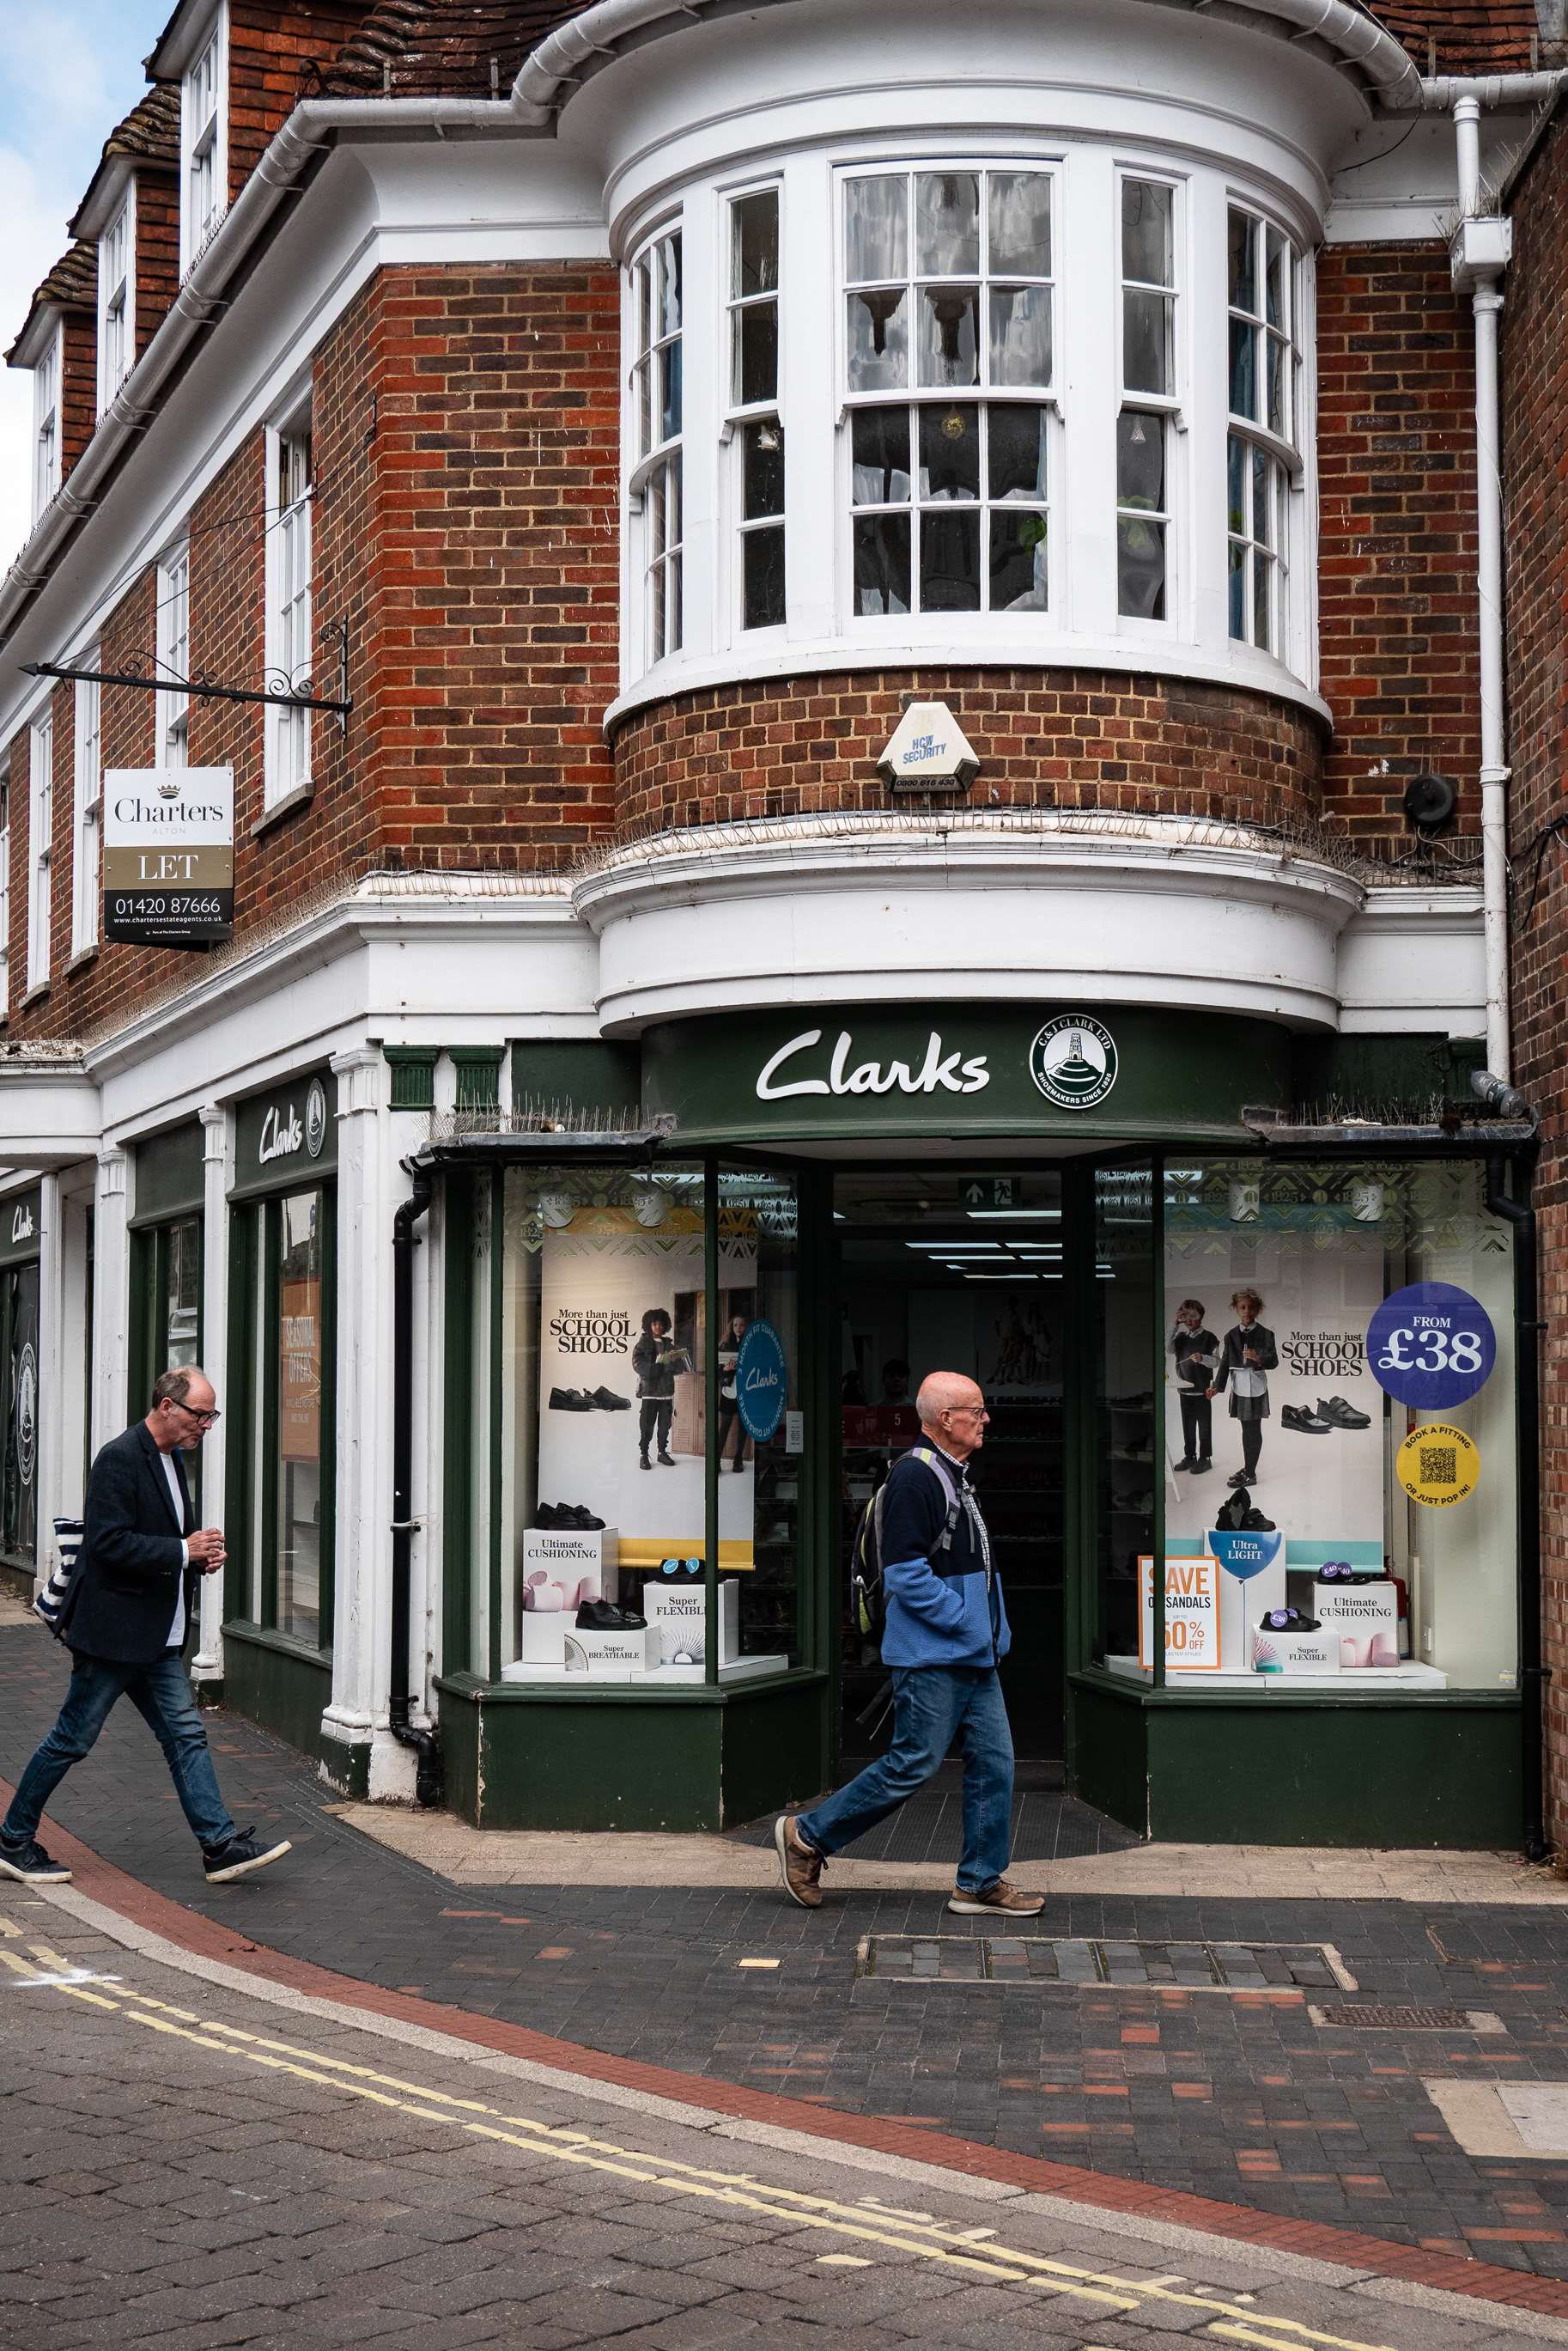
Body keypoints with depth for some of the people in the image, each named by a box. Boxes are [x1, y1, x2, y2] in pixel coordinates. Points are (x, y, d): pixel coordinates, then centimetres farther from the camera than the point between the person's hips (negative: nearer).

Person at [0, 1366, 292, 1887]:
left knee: (186, 1735, 4)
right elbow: (108, 1543, -24)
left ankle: (221, 1845, 3)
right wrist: (185, 1551, -20)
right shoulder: (120, 1458, -17)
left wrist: (200, 1553, 5)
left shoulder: (172, 1458, 13)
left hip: (156, 1639, 9)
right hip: (111, 1630, -9)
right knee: (72, 1740, 2)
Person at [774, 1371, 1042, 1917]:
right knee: (912, 1766, -4)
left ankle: (981, 1882, 15)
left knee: (993, 1762, 7)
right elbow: (905, 1573, -22)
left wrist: (992, 1630, 15)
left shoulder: (956, 1474, 16)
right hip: (930, 1658, -9)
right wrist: (965, 1622, -18)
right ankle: (807, 1836, 10)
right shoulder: (914, 1476, -16)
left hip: (975, 1657, 10)